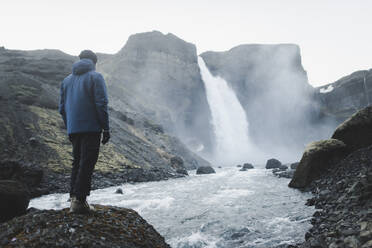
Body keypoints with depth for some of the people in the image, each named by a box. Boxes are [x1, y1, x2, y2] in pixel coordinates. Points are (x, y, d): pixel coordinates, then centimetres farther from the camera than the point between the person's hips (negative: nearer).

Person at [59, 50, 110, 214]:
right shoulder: (96, 77, -3)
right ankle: (79, 200, -6)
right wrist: (106, 128, -8)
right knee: (87, 164, -4)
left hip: (73, 130, 6)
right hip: (91, 128, -6)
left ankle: (74, 197, 14)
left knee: (77, 163, 14)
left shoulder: (67, 80, 17)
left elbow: (62, 108, 16)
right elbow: (101, 104, -12)